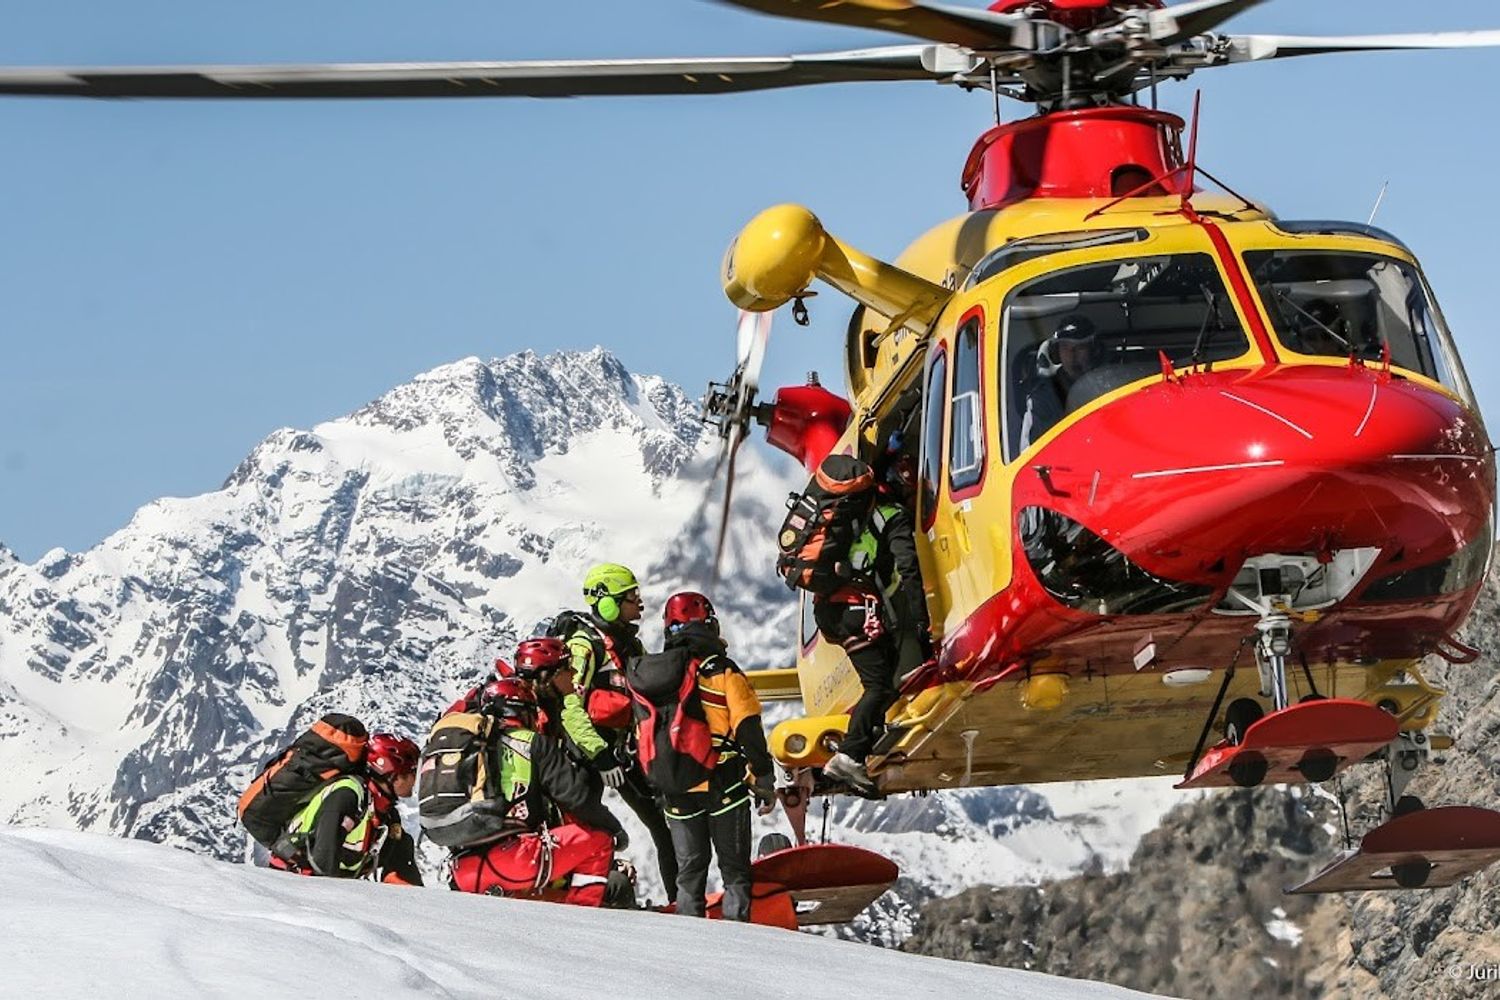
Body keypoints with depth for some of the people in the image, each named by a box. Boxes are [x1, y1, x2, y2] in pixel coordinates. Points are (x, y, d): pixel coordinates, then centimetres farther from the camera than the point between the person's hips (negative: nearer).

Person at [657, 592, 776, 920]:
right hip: (723, 784, -4)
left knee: (689, 868, 12)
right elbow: (748, 730, -11)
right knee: (734, 868, 4)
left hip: (677, 791, 4)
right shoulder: (724, 673, -9)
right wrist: (764, 779, -4)